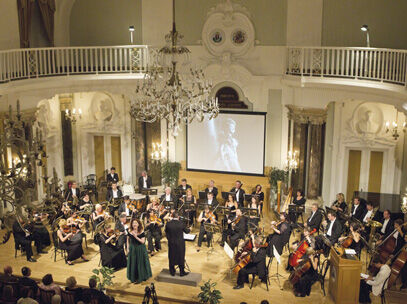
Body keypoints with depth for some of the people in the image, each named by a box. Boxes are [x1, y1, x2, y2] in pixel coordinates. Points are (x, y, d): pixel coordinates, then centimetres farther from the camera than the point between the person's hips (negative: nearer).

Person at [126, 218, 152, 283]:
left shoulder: (141, 232, -14)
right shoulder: (130, 231, -4)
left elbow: (143, 241, -19)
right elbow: (128, 240, 8)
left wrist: (136, 237, -28)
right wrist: (127, 248, 4)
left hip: (140, 249, -3)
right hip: (132, 249, 3)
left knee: (140, 263, 5)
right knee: (132, 263, 10)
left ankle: (140, 277, 19)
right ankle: (133, 278, 25)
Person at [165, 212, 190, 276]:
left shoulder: (168, 223, -10)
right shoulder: (181, 223, -15)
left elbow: (166, 233, 1)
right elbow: (186, 231, 1)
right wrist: (189, 229, 23)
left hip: (171, 243, 2)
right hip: (180, 244, -2)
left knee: (171, 257, 15)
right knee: (181, 257, 11)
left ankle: (172, 272, 25)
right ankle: (182, 272, 21)